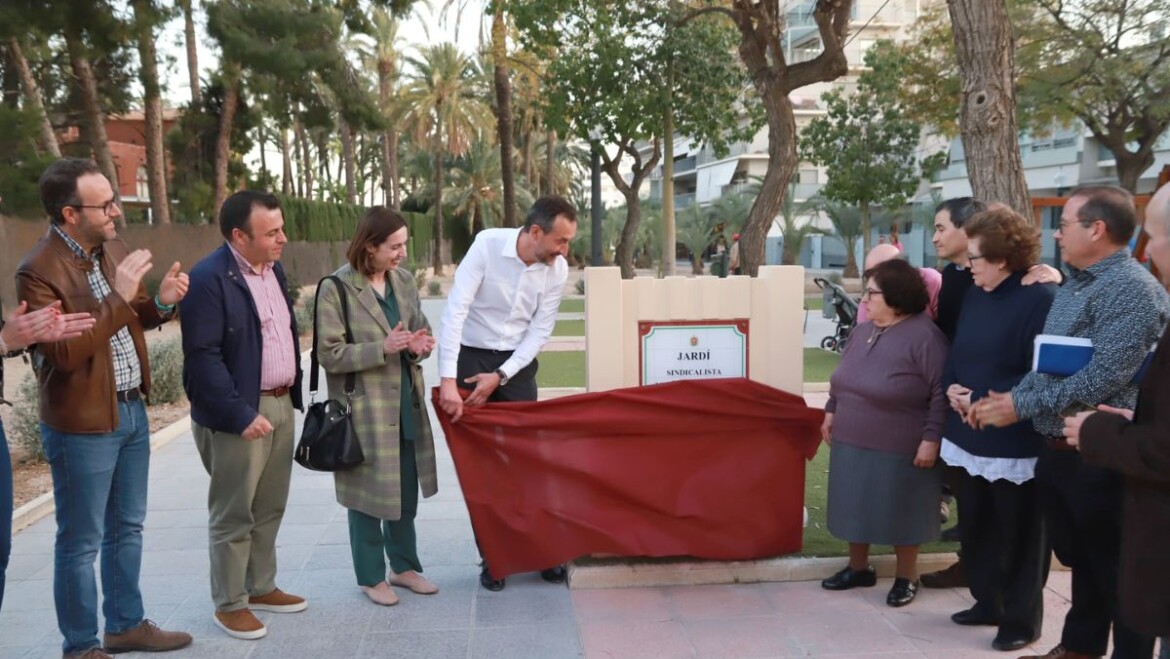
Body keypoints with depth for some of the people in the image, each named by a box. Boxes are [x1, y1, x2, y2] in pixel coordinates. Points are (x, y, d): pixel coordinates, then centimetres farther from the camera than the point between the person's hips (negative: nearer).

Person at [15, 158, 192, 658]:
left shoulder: (114, 249, 5)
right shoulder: (38, 271, -18)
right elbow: (64, 353, -24)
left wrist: (160, 302, -5)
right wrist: (118, 297, -27)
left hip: (131, 410, 8)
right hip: (83, 425, -8)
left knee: (126, 528, 19)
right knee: (81, 542, 6)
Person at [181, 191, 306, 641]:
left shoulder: (274, 270, 10)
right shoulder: (209, 279, -17)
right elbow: (202, 356, -21)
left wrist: (291, 393, 12)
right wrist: (241, 415, -22)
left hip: (281, 404, 8)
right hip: (239, 413, -8)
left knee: (269, 508, 17)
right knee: (233, 515, 4)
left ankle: (261, 587, 32)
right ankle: (229, 605, 18)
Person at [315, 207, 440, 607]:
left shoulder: (404, 280, 4)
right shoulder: (336, 289, -13)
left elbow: (421, 330, 14)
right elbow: (330, 354, -14)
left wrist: (420, 345, -9)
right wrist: (383, 348, -24)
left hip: (406, 402, 6)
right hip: (364, 407, -6)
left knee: (407, 490, 15)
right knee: (369, 492, 6)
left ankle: (404, 565, 33)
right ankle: (371, 577, 24)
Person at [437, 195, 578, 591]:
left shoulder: (557, 269, -10)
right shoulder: (487, 246, -20)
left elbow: (540, 330, -6)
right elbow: (454, 311, -25)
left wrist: (500, 377, -16)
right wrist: (448, 380, -31)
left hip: (518, 363, 3)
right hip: (472, 357, -2)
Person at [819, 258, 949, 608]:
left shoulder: (924, 335, -17)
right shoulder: (864, 331, 7)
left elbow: (942, 393, -19)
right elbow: (842, 378, 19)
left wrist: (931, 438, -20)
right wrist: (831, 411, 17)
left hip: (898, 451, -7)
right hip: (852, 445, 7)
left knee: (899, 511, 7)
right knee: (857, 506, 15)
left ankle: (907, 577, 24)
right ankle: (858, 567, 32)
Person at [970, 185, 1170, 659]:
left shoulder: (1131, 289, -17)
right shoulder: (1073, 286, 13)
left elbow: (1099, 381, -25)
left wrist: (1021, 406, -18)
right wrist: (1010, 396, 0)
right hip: (1058, 453, 9)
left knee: (1115, 572, 6)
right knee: (1076, 559, 21)